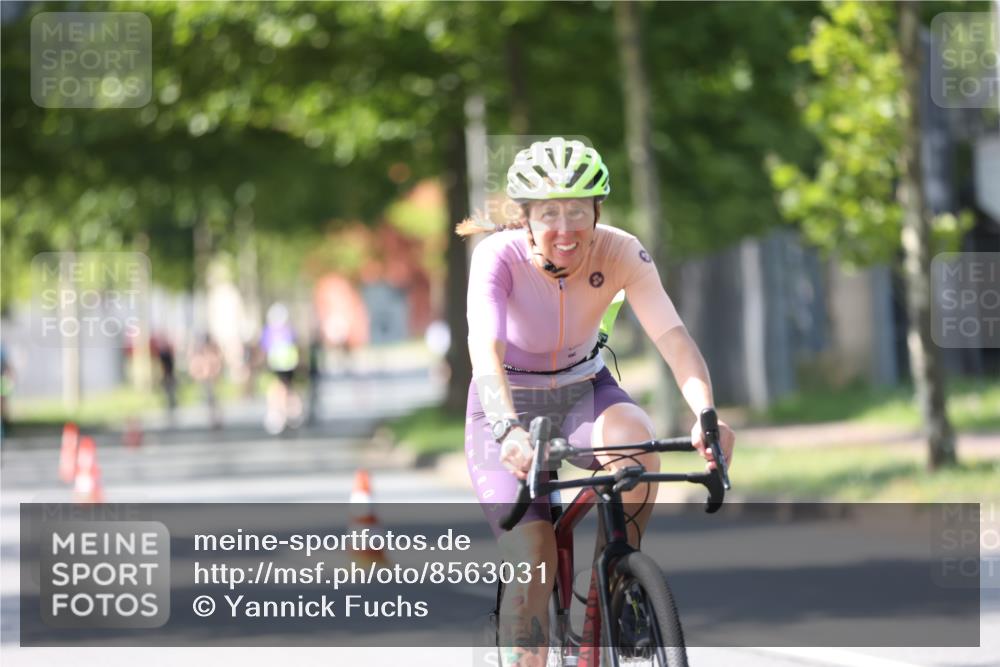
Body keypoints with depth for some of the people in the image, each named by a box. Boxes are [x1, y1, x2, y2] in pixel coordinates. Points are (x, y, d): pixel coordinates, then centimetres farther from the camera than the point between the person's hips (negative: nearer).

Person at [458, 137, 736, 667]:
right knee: (534, 565, -19)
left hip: (585, 390, 2)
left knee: (636, 442, -32)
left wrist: (706, 414, -48)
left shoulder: (620, 252, -19)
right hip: (509, 407, -2)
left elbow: (673, 336, -30)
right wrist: (510, 430, -59)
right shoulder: (499, 257, -26)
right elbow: (486, 353, -40)